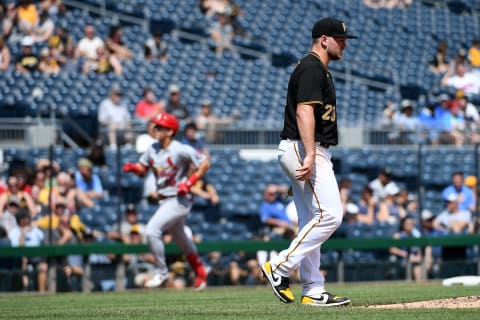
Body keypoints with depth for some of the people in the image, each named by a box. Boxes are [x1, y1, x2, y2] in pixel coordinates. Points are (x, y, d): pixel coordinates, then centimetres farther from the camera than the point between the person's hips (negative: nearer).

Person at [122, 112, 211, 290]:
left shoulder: (181, 150, -17)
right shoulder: (153, 149, 4)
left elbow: (205, 163, -14)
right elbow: (142, 169, 11)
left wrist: (189, 182, -21)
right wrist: (132, 167, -11)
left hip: (179, 200, -8)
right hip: (164, 201, 8)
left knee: (152, 230, -21)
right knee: (180, 239, 22)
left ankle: (161, 272, -6)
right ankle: (200, 273, 40)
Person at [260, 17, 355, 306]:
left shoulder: (317, 69, 21)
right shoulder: (312, 69, -12)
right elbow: (304, 111, -24)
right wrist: (310, 155, -33)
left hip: (309, 152, 11)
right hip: (303, 150, -11)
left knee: (310, 222, 9)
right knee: (330, 214, -15)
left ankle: (313, 292, 10)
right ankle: (281, 267, -12)